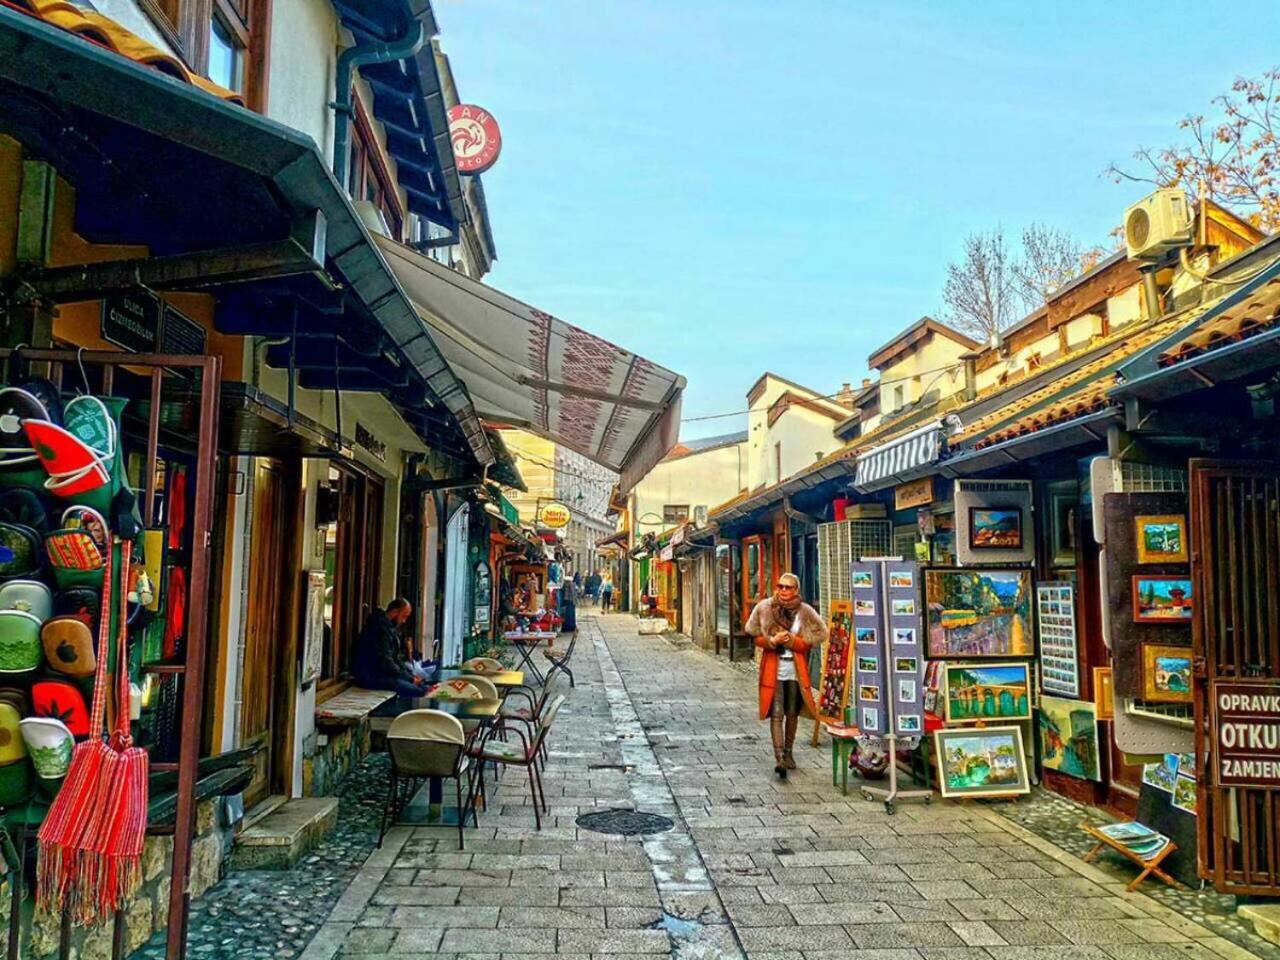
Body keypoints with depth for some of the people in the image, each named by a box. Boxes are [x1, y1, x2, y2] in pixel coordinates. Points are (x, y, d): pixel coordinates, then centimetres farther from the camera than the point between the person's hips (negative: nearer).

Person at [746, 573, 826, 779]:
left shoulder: (805, 612, -3)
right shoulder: (764, 608, -4)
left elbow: (814, 640, 0)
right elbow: (754, 635, 3)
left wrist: (792, 641, -14)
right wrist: (772, 641, -14)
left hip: (796, 670, 1)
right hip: (773, 670, -1)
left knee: (792, 713, 12)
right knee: (776, 714, -9)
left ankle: (788, 753, 29)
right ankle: (779, 758, -12)